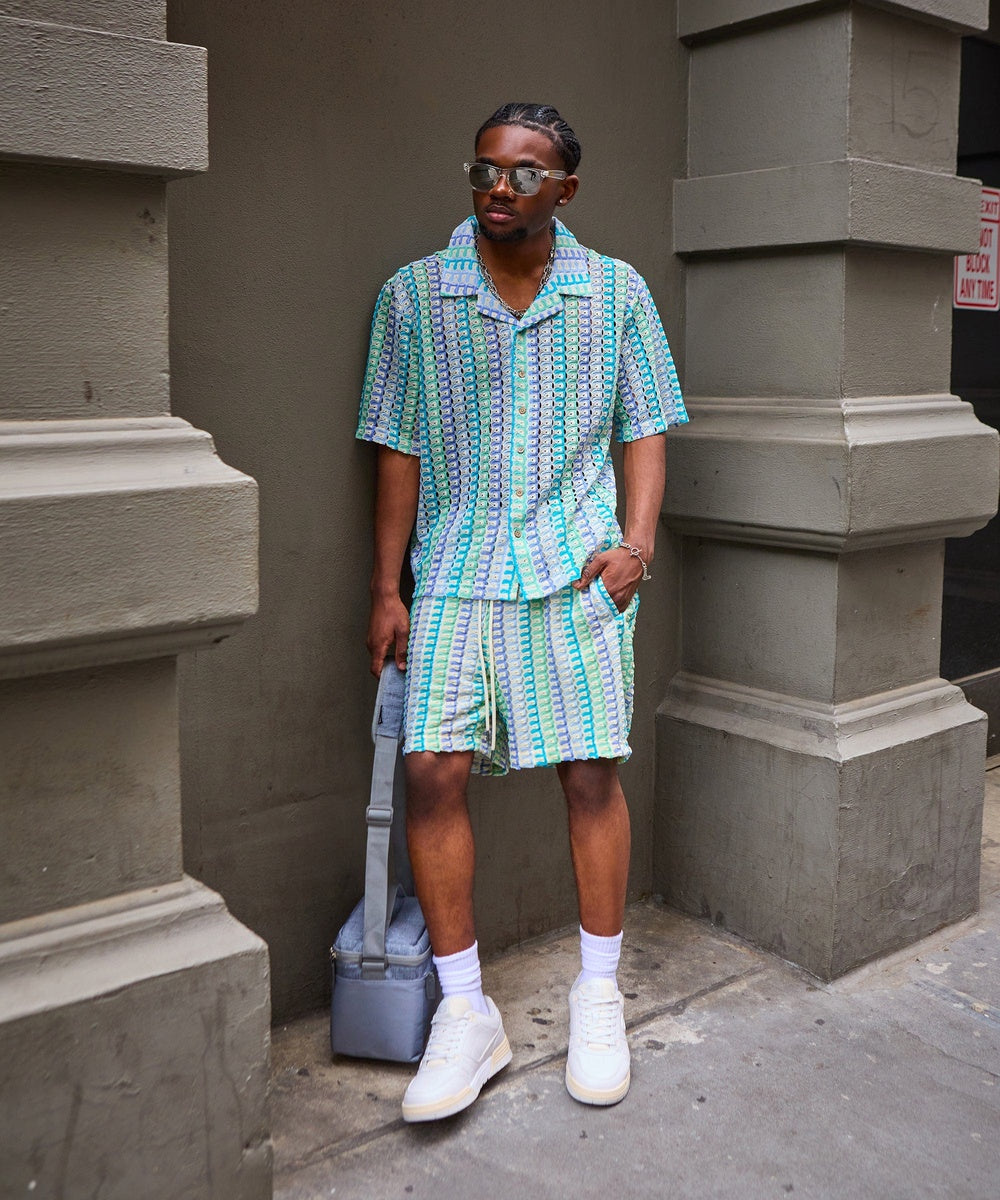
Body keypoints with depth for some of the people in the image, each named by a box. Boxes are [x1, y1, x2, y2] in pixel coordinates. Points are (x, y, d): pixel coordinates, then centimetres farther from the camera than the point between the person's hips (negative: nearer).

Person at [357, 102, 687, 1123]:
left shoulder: (617, 292, 6)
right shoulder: (413, 295, 6)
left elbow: (645, 431, 10)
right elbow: (398, 451, 7)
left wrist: (635, 541, -6)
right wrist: (387, 589, 4)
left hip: (576, 563, 0)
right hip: (456, 568, 1)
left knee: (591, 772, -1)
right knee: (432, 771, -8)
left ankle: (598, 999, 18)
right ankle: (465, 1017, 7)